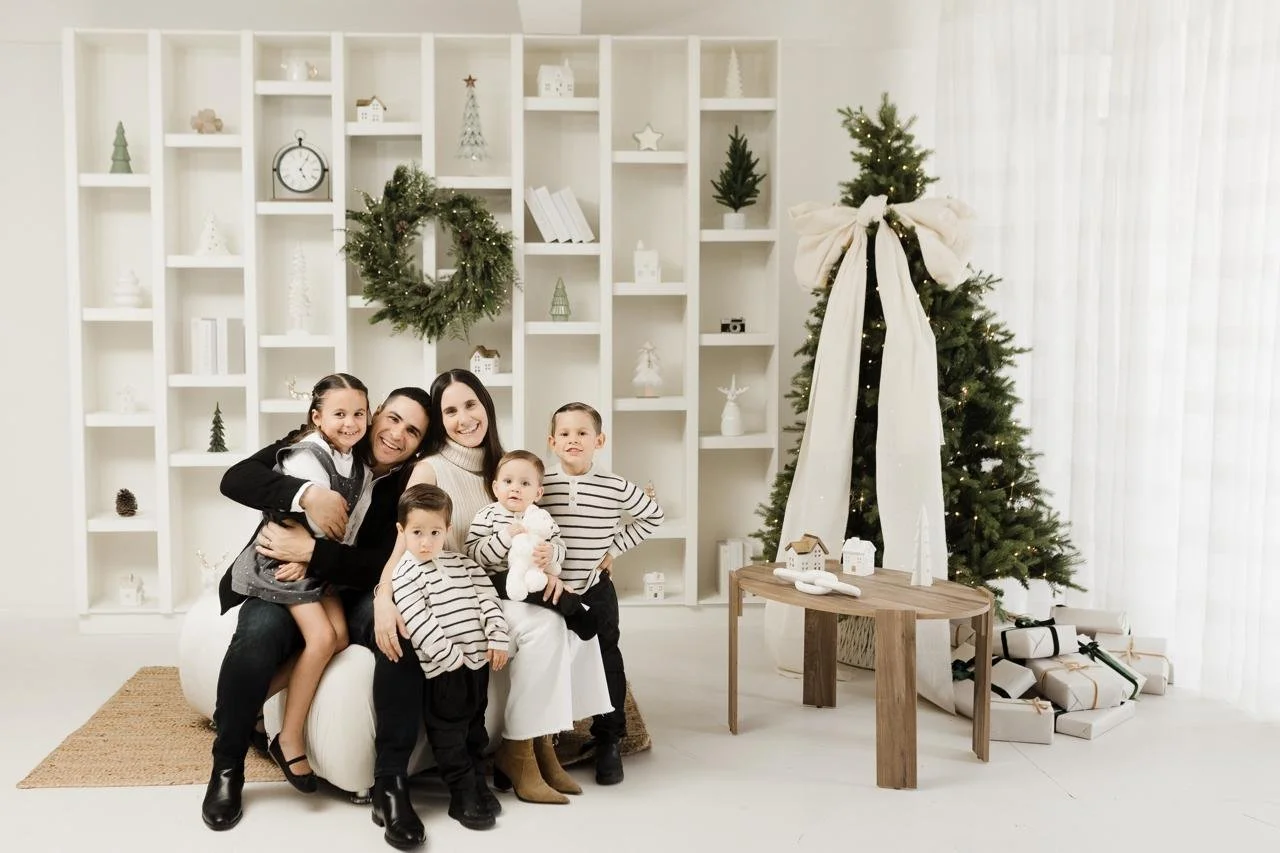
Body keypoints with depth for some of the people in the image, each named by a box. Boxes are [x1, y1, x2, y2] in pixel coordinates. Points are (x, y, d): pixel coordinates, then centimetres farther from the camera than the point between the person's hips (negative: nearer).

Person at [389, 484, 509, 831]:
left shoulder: (463, 563, 9)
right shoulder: (404, 576, -9)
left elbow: (487, 598, 7)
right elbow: (420, 623, -16)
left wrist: (497, 639, -4)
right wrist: (450, 655, -19)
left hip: (478, 660, 6)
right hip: (444, 669, -5)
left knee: (475, 726, 17)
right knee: (449, 734, 2)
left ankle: (478, 780, 31)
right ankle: (462, 796, 10)